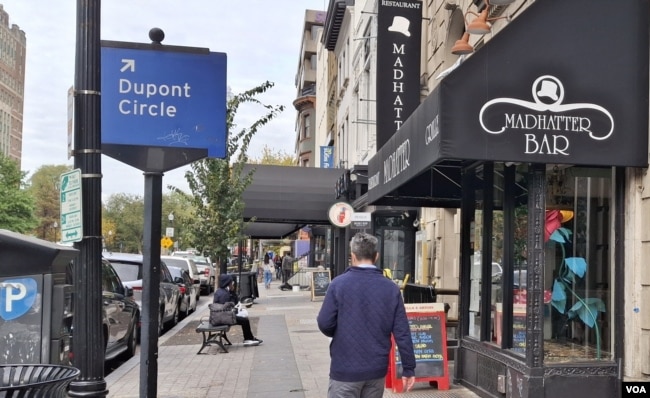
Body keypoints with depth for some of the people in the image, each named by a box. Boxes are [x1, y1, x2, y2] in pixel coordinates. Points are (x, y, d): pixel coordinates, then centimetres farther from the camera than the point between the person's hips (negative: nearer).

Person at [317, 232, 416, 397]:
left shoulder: (339, 284, -10)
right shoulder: (391, 288, -3)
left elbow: (325, 324, -10)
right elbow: (402, 333, -4)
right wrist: (409, 368, 4)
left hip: (345, 369, -3)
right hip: (377, 369, 3)